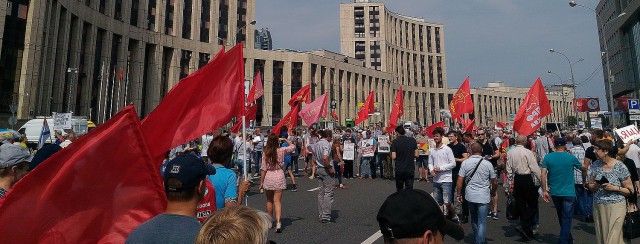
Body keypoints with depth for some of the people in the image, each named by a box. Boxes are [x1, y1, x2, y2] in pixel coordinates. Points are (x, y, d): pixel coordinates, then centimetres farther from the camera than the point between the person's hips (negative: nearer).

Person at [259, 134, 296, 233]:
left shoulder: (265, 153, -7)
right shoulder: (281, 150, -7)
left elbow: (264, 169, -6)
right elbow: (293, 146, 11)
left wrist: (261, 182, 1)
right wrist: (285, 139, 15)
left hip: (268, 177, 1)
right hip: (279, 176, 0)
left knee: (269, 200, 17)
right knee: (277, 201, 1)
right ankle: (278, 222, -13)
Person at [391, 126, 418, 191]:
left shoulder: (395, 141, -9)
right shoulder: (412, 140, -1)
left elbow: (393, 157, -13)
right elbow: (416, 155, -1)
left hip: (399, 169, -1)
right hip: (410, 169, 1)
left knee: (399, 189, 16)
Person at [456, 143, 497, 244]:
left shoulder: (465, 163, -6)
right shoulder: (487, 164, -7)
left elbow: (460, 180, -7)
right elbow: (495, 182, 1)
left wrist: (459, 194, 4)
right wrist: (493, 192, 20)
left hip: (470, 196, 2)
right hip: (483, 197, -2)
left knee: (474, 219, 21)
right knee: (482, 222, 3)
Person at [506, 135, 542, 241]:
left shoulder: (510, 153, 2)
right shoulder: (528, 152, -11)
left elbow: (509, 169, 6)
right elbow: (535, 168, -11)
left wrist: (510, 182, 13)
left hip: (516, 179, 5)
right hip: (527, 179, -5)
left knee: (521, 205, 12)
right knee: (532, 204, 7)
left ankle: (528, 232, 21)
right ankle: (524, 226, -8)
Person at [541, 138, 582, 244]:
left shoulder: (547, 157, -4)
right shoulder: (571, 157, -7)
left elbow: (543, 174, -9)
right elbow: (582, 168, 11)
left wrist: (544, 190, -4)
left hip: (554, 192, 3)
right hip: (568, 193, -3)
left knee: (561, 217, 20)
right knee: (567, 218, 3)